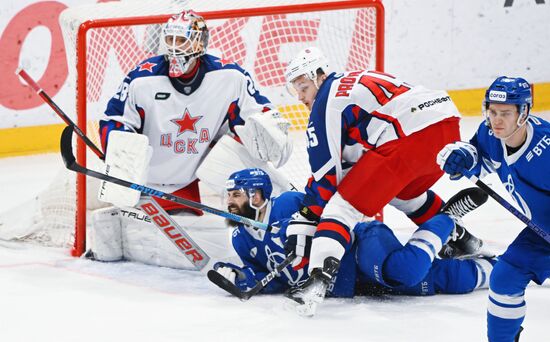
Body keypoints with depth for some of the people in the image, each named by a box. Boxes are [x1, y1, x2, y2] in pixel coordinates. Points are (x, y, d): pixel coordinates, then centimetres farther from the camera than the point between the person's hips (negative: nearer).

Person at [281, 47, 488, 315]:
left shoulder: (327, 103, 4)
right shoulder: (352, 81, 30)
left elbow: (327, 172, -1)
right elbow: (350, 161, 30)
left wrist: (305, 220, 3)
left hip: (409, 139, -9)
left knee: (344, 204, -8)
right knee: (404, 191, 37)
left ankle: (320, 274, -27)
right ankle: (461, 239, 47)